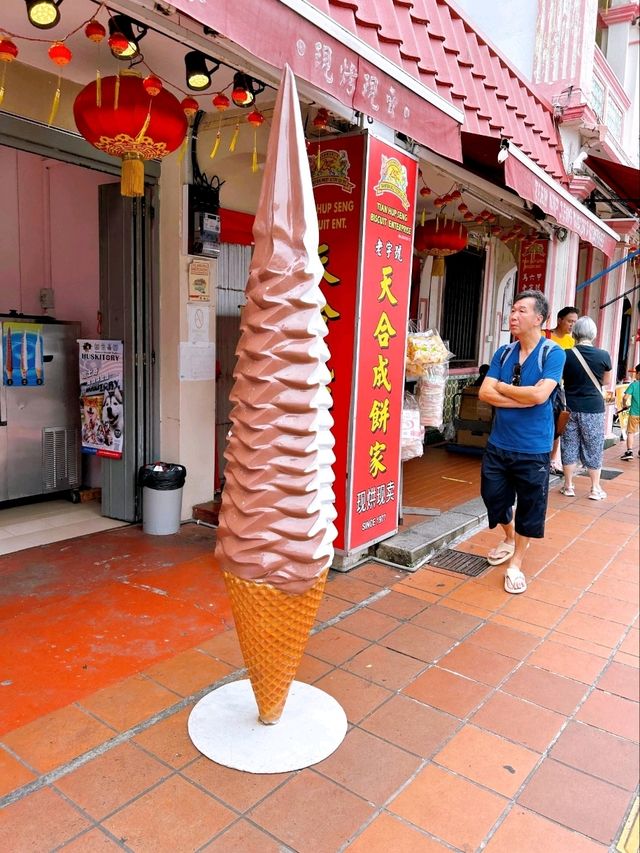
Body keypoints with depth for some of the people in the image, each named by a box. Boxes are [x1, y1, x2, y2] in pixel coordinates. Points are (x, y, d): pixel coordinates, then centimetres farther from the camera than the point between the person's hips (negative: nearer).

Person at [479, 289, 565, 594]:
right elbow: (485, 392, -5)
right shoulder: (503, 353, 4)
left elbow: (540, 394, -22)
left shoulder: (553, 353, -9)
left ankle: (516, 562, 27)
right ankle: (509, 539, 44)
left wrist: (502, 388, -9)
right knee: (493, 495, 14)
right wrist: (523, 400, -17)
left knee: (529, 506, 7)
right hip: (498, 443, 5)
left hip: (533, 448, -4)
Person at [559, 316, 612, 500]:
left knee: (569, 446, 10)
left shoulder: (566, 355, -7)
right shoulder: (603, 355, -9)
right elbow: (606, 381, 6)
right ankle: (595, 488, 16)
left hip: (570, 407, 1)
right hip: (594, 408, -1)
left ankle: (568, 486, 16)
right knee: (593, 449, 9)